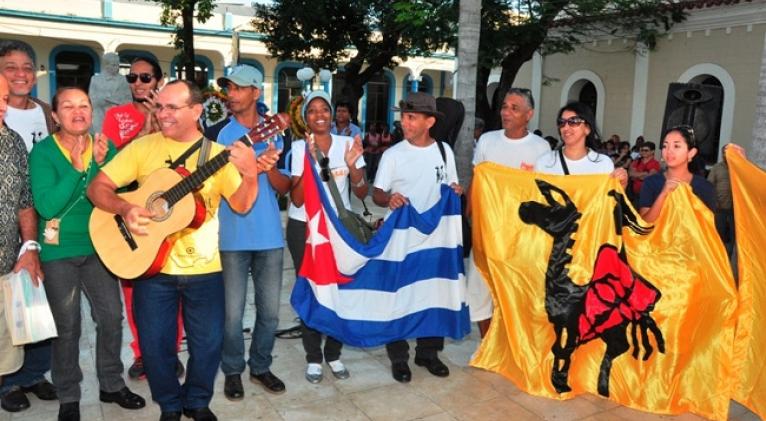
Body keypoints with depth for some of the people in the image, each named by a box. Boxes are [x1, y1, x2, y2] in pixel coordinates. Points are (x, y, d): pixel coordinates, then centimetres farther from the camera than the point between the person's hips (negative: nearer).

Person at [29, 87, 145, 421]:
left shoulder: (105, 147, 1)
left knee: (112, 317, 7)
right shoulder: (43, 151, -10)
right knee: (67, 326, 6)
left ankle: (112, 384, 27)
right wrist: (77, 167, -23)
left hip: (99, 246, 4)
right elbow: (46, 206, -20)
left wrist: (102, 163, -19)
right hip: (59, 251, -3)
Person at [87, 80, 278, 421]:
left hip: (204, 268, 1)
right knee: (155, 344, 8)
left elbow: (241, 205, -8)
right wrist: (125, 209, -23)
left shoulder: (218, 154, -1)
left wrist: (251, 174, -27)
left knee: (208, 343, 9)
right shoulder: (143, 147, -2)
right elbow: (97, 187, -3)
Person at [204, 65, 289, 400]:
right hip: (232, 237, -2)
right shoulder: (217, 133, -1)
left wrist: (269, 166, -14)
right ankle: (233, 371, 24)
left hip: (270, 235, 3)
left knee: (270, 310, 10)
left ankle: (260, 366, 29)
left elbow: (284, 188, 5)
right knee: (232, 312, 3)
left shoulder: (275, 133, 7)